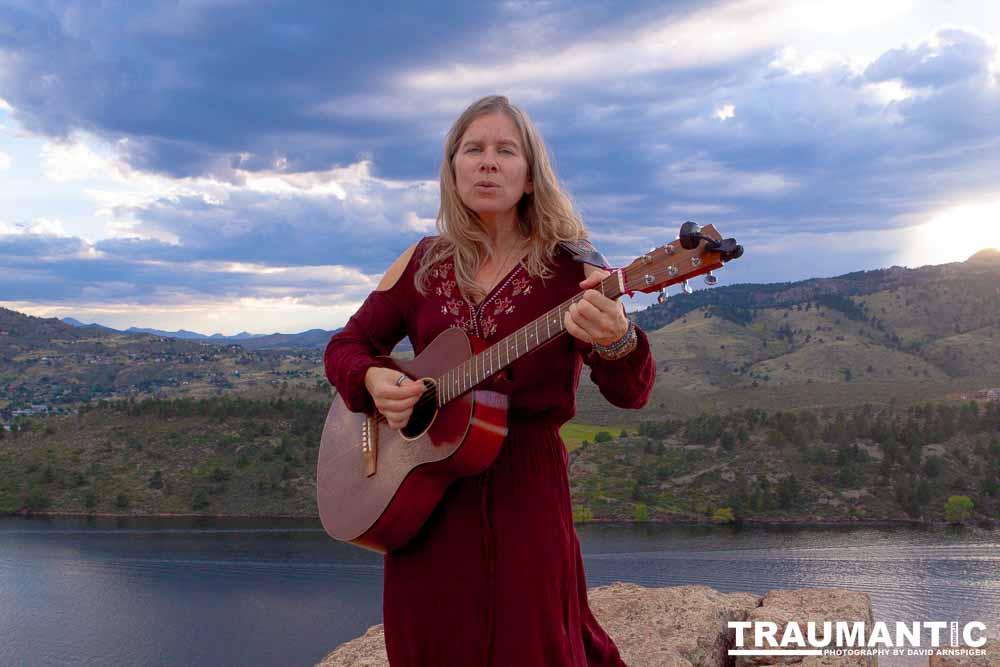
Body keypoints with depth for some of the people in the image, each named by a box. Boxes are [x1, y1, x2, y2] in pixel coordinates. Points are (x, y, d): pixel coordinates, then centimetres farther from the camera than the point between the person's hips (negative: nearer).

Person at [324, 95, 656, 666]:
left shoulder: (568, 270, -4)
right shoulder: (422, 265, 7)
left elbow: (631, 393, -12)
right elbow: (346, 346, 13)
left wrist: (615, 340, -35)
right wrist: (373, 381, -11)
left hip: (525, 492, -3)